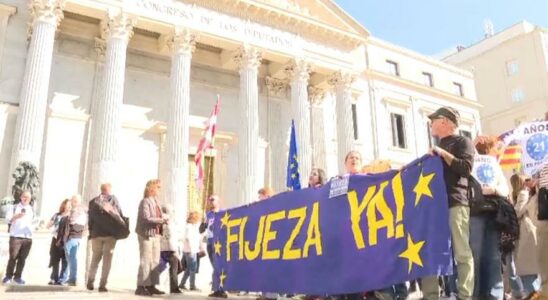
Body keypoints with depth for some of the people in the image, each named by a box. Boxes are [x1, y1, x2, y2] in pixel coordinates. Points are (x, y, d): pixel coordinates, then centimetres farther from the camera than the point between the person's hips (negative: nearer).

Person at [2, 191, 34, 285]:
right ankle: (8, 276, 7)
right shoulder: (14, 207, 5)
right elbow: (7, 219, -4)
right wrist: (16, 216, -21)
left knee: (22, 258, 4)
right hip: (15, 236, -3)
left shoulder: (32, 209, 16)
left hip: (28, 237, 3)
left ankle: (17, 276, 11)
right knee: (13, 257, -4)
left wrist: (33, 228, 3)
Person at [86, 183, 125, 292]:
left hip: (96, 233, 3)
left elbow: (90, 219, 7)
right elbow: (120, 215, -3)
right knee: (107, 259, 1)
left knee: (95, 258, 17)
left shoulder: (93, 202, 9)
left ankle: (90, 282, 17)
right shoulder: (113, 199, 2)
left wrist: (91, 232, 13)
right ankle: (102, 285, -2)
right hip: (111, 233, -3)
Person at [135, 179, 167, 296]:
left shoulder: (155, 201, 16)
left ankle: (151, 286, 17)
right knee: (145, 261, -5)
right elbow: (146, 219, -22)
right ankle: (141, 286, 3)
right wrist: (162, 220, -19)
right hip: (146, 234, -9)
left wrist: (164, 218, 2)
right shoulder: (145, 202, -12)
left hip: (155, 235, 9)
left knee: (155, 261, 10)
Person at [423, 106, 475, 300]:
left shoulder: (462, 142, 6)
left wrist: (443, 153, -9)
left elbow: (466, 168, -9)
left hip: (455, 204, -7)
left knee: (462, 253, -6)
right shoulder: (437, 148, 27)